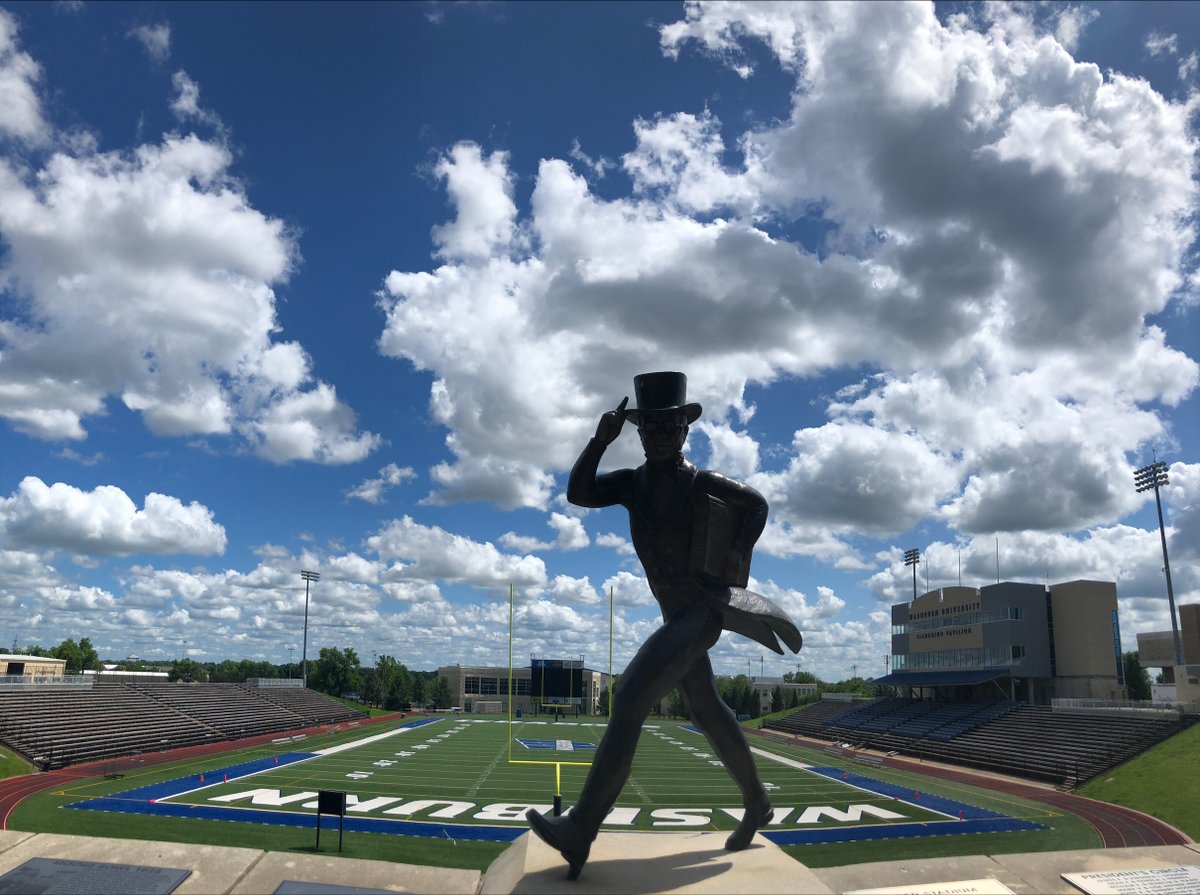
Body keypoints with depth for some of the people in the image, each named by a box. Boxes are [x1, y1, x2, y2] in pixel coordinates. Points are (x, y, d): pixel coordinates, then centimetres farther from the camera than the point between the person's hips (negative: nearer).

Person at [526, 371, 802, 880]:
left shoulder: (705, 485, -11)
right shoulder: (633, 482, 3)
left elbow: (757, 504, 5)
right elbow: (578, 494, -11)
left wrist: (735, 557, -2)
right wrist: (601, 438, -19)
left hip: (704, 609, -8)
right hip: (675, 611, 8)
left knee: (629, 700, -20)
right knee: (707, 712, 20)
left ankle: (579, 832, -21)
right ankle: (756, 805, 39)